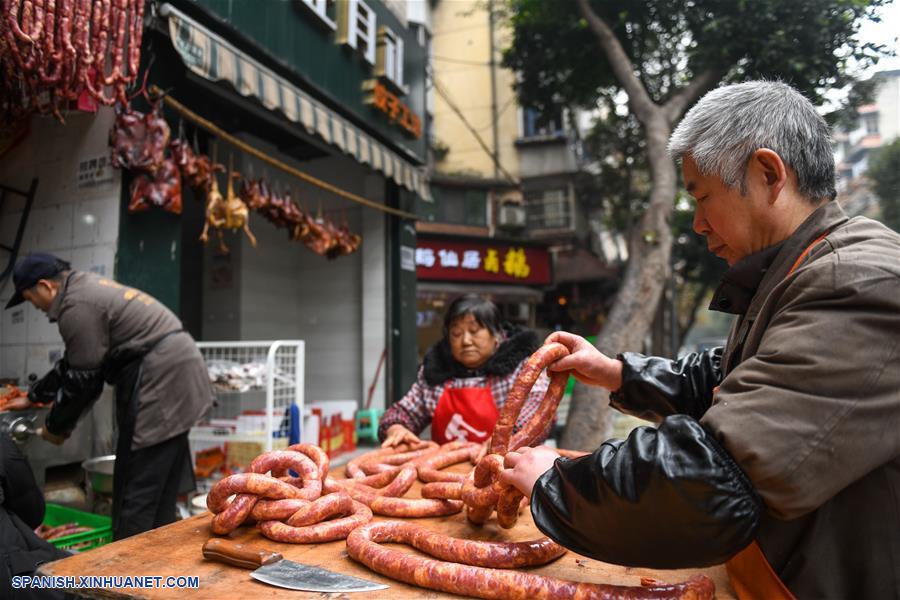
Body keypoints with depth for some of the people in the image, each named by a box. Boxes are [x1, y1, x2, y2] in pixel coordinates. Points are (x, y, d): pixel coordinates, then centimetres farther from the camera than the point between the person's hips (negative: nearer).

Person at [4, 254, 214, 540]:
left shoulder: (76, 307, -12)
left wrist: (55, 427, 6)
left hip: (160, 381, -10)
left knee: (137, 487, -1)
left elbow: (82, 380, -9)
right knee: (162, 483, 18)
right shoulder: (87, 288, 20)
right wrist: (33, 397, 34)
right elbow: (72, 364, 27)